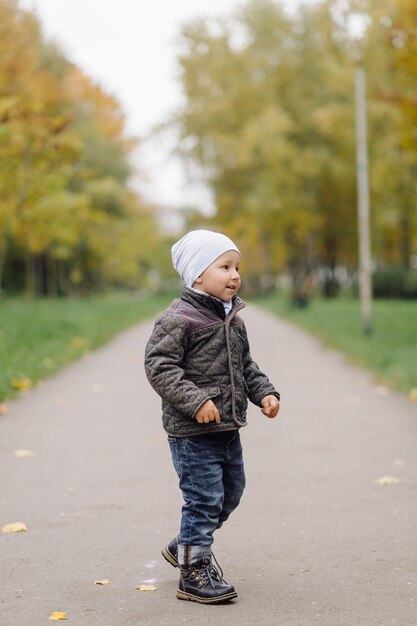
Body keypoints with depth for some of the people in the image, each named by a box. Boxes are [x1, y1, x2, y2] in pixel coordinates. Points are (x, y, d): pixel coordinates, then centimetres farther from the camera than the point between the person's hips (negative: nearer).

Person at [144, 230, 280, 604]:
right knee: (205, 499, -6)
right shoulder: (178, 319, -15)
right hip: (192, 431, -9)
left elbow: (245, 365, 21)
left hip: (227, 428, 9)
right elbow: (159, 366, -20)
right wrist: (195, 400, -26)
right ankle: (195, 573, 7)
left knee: (231, 492, 19)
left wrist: (264, 392, 6)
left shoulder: (233, 319, 11)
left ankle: (186, 546, 38)